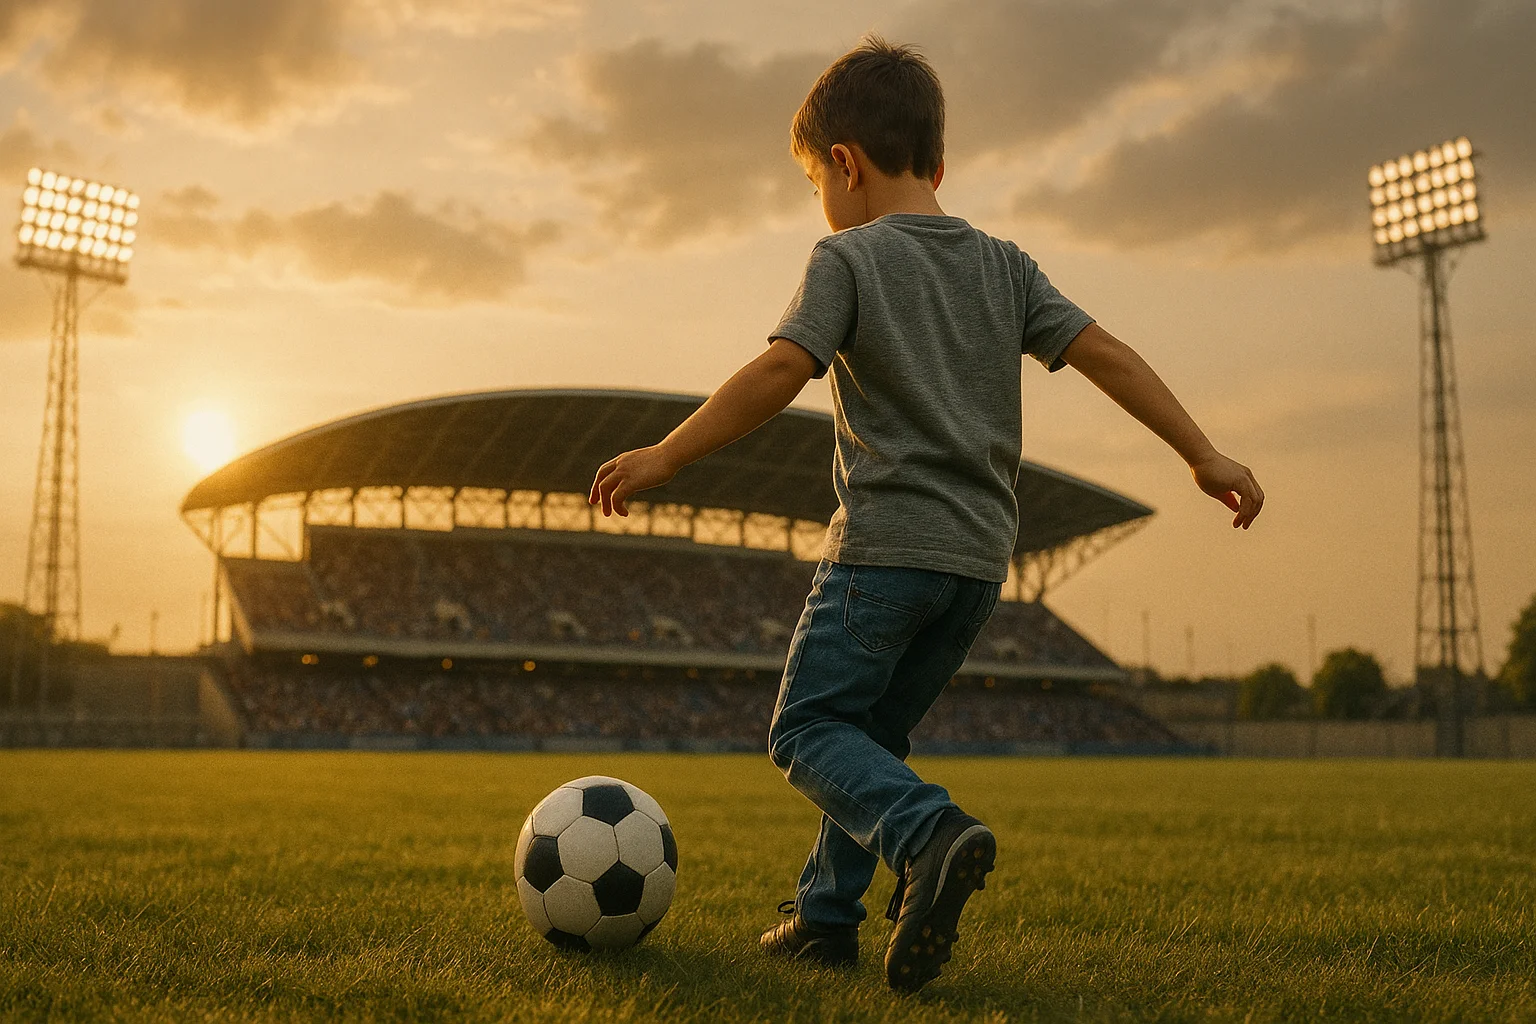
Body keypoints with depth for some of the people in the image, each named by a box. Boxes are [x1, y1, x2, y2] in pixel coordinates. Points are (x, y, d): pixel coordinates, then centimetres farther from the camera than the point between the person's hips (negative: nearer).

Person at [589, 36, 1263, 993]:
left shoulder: (848, 258, -2)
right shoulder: (1004, 265, 14)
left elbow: (779, 372, -16)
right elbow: (1105, 353, 7)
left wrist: (666, 456, -14)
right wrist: (1204, 455, 6)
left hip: (887, 541, -7)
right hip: (981, 555, 7)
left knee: (808, 728, -2)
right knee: (872, 732, 18)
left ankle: (931, 837, -25)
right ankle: (827, 914, 20)